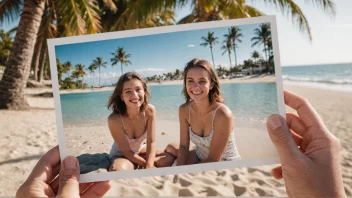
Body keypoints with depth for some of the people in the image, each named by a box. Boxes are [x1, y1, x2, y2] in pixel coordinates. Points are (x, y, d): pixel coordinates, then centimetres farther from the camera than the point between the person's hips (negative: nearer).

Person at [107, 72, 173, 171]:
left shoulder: (150, 110, -23)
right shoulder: (114, 119, -31)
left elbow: (151, 142, -18)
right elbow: (126, 151, -21)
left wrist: (148, 166, -29)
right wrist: (146, 165, -19)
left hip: (141, 149, 4)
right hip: (121, 154, -4)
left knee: (169, 159, -16)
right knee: (118, 170, -36)